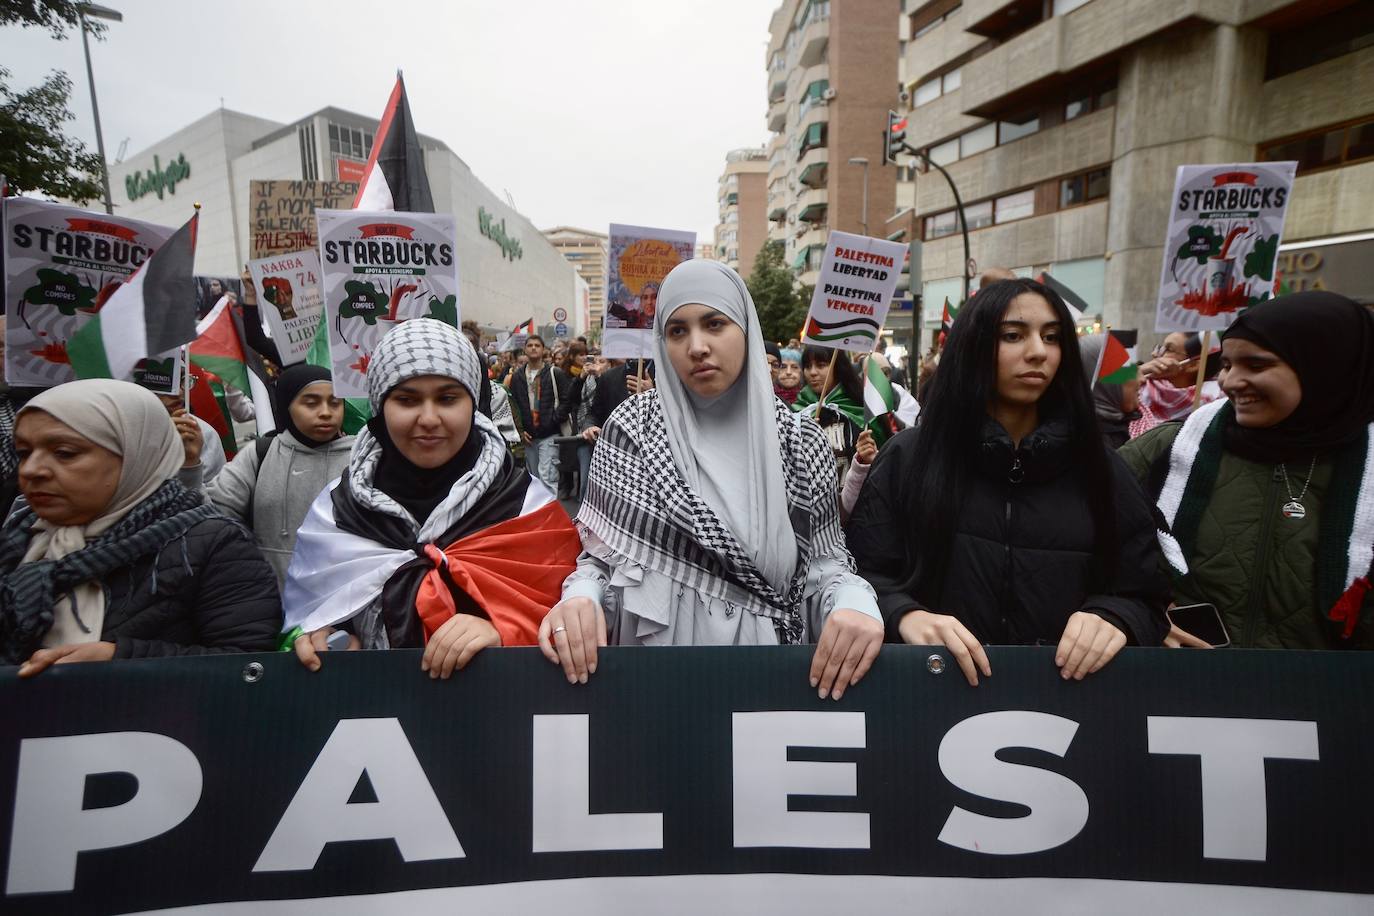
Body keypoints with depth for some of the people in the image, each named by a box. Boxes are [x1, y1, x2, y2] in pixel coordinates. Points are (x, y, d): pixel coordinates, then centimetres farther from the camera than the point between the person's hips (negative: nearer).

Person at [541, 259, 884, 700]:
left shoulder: (798, 441, 0)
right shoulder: (632, 427, -3)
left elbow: (822, 559, 2)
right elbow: (602, 553, 1)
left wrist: (854, 603, -19)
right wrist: (581, 595, -20)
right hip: (655, 664, 0)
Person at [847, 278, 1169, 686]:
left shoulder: (1097, 466, 9)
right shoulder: (908, 457, 2)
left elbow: (1144, 596, 10)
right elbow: (864, 572, 0)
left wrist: (1113, 619, -12)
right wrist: (905, 615, -20)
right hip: (936, 684, -4)